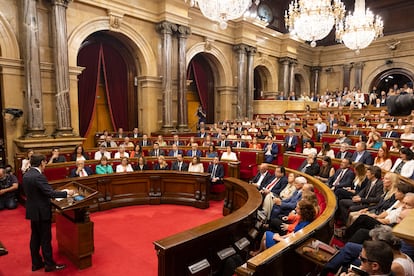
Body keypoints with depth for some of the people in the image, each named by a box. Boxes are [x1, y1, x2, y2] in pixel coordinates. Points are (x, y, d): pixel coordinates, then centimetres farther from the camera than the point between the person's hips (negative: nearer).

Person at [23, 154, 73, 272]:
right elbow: (50, 193, -26)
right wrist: (67, 193, -16)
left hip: (33, 211, 9)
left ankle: (36, 263, 28)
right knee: (45, 239, 3)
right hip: (41, 212, -9)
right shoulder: (38, 176, -23)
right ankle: (49, 264, 14)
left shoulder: (26, 175, 5)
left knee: (35, 237, 17)